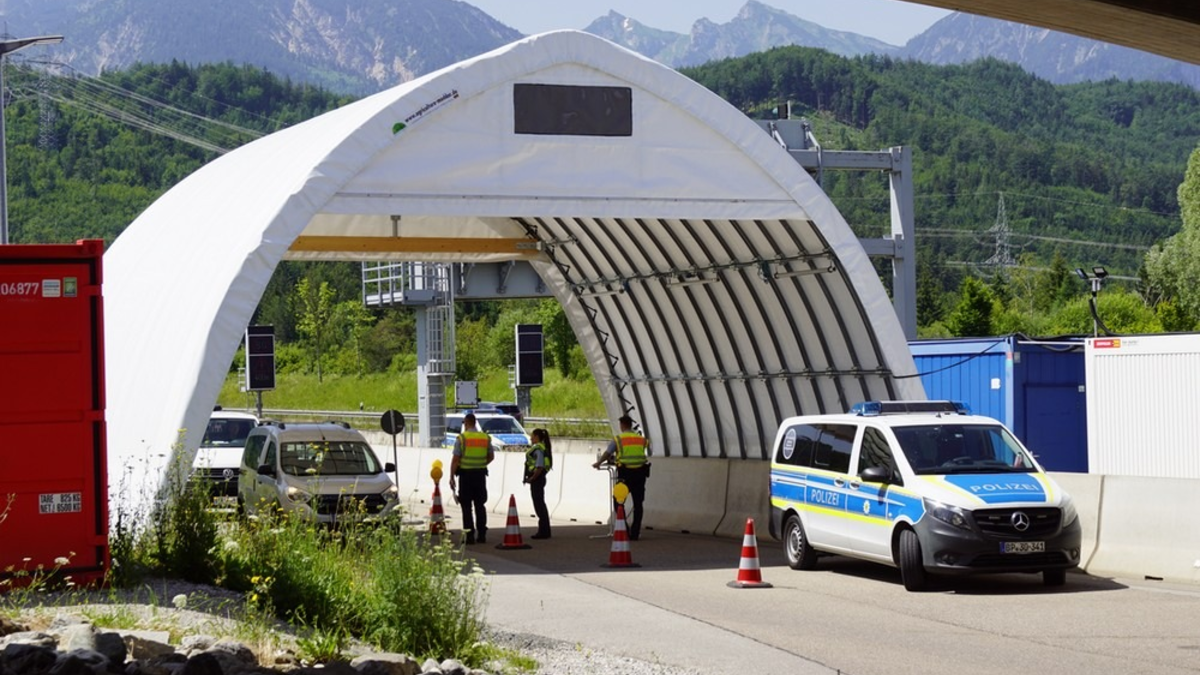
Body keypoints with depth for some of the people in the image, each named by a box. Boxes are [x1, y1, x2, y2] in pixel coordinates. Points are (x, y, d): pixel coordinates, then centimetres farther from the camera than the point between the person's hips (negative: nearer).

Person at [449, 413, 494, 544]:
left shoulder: (461, 438, -9)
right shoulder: (486, 438, 5)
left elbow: (455, 459, -11)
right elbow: (491, 456, 14)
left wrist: (452, 477, -7)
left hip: (466, 474, -4)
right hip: (481, 474, 4)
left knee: (467, 506, 0)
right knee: (480, 505, 10)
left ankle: (469, 535, -3)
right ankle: (482, 535, 9)